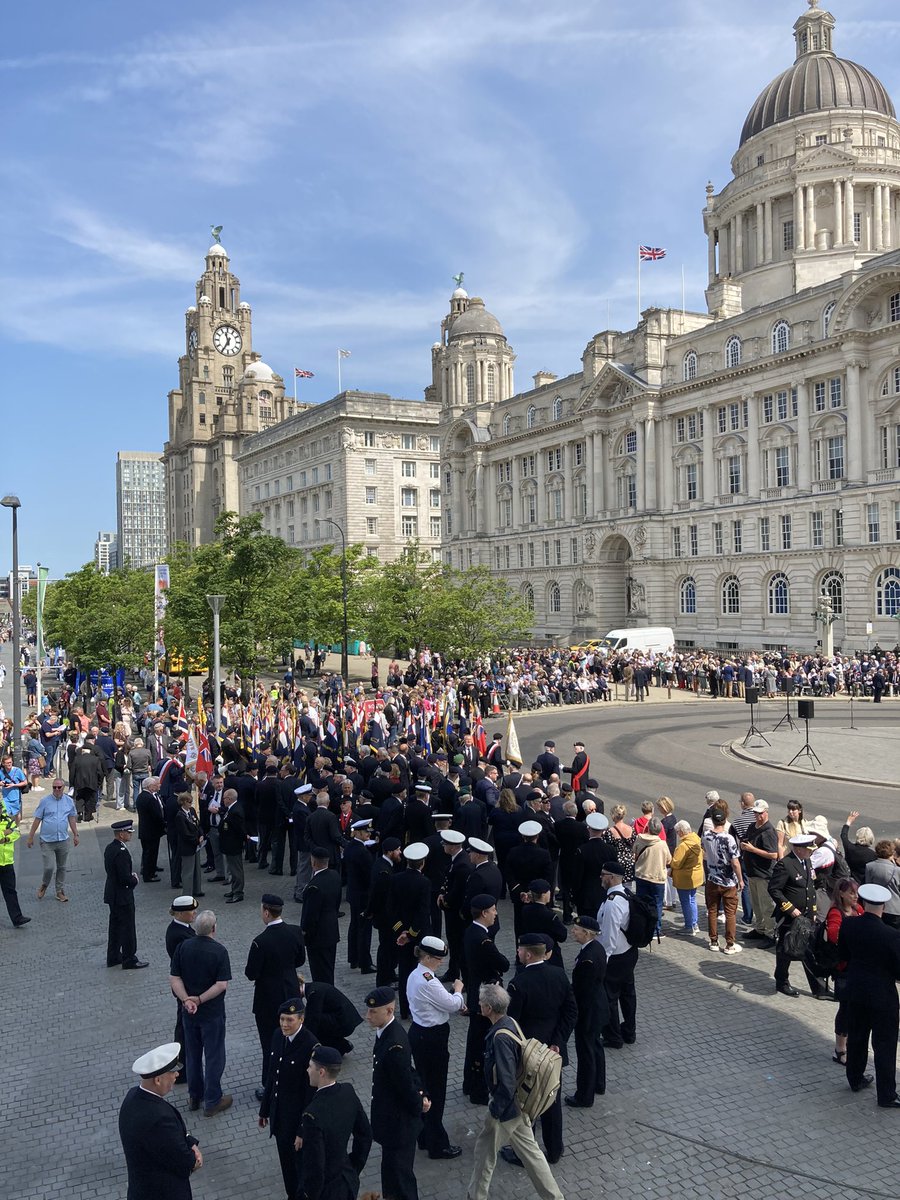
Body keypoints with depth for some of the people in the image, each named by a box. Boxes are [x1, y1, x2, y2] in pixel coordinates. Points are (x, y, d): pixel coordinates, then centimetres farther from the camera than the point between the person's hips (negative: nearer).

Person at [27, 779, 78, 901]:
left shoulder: (69, 801, 3)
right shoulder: (45, 801, -6)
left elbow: (72, 819, 12)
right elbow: (37, 820, -2)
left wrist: (75, 835, 11)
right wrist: (30, 837, -1)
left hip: (63, 840, 3)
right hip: (47, 841, -3)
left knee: (61, 867, 10)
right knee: (49, 867, -7)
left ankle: (60, 891, 23)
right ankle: (44, 886, 21)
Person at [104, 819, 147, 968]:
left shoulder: (110, 848, 4)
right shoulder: (121, 852, -26)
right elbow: (126, 878, -27)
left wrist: (131, 877, 6)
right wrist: (134, 880, -7)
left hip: (112, 894, 10)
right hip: (122, 896, -10)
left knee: (115, 925, 19)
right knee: (127, 927, 1)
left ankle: (113, 956, 30)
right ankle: (129, 960, 10)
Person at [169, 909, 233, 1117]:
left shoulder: (183, 947, -6)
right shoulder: (219, 951, -18)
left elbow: (174, 979, -8)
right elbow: (222, 984, -21)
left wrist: (187, 1000, -14)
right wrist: (199, 999, -15)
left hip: (189, 1012, 4)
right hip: (212, 1012, -4)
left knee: (192, 1054, 19)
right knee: (214, 1055, 8)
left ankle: (195, 1097, 31)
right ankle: (212, 1101, 16)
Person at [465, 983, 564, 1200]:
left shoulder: (500, 1038, -31)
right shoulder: (510, 1023, -4)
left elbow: (506, 1083, -28)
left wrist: (495, 1111, -15)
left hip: (505, 1106, -8)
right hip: (518, 1102, 8)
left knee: (485, 1153, 14)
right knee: (529, 1151, 20)